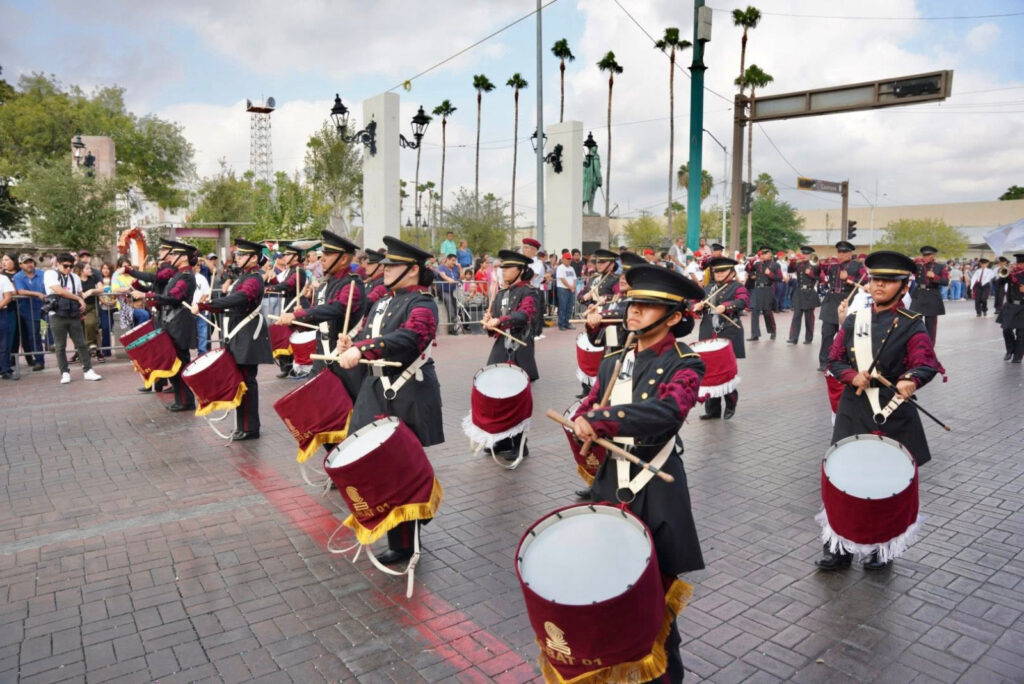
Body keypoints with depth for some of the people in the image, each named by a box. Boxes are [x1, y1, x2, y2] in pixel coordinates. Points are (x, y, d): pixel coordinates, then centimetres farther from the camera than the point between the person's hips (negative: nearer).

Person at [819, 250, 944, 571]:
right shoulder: (853, 321, 6)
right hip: (854, 412, 2)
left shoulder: (912, 325, -4)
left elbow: (927, 364, -17)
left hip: (894, 415, -2)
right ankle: (839, 548, 17)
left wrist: (910, 380, -38)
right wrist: (852, 376, -13)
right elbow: (835, 360, 7)